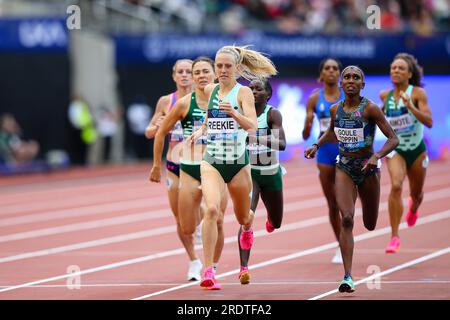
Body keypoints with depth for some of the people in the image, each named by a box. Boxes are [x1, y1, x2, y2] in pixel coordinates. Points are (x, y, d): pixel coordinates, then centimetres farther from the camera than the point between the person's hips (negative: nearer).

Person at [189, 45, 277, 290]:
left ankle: (247, 229, 59)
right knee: (211, 209, -24)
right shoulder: (210, 90, 5)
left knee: (242, 216, 18)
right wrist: (201, 130, 3)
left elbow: (252, 126, -22)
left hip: (237, 162, -1)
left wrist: (233, 113, -39)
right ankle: (208, 271, -24)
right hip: (212, 161, 1)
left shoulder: (243, 92, -8)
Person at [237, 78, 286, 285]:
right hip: (248, 172, -1)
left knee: (276, 224, 20)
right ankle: (244, 268, -28)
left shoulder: (273, 114, -14)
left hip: (271, 173, 1)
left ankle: (270, 219, 60)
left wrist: (258, 139, -44)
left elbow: (282, 144, -29)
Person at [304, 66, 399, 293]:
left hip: (368, 168, -2)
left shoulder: (370, 108, -14)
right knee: (346, 219, -17)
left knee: (370, 225, 12)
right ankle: (348, 277, -19)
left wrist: (377, 156, -30)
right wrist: (316, 146, 6)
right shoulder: (335, 109, -1)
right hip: (344, 168, 2)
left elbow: (393, 139, -14)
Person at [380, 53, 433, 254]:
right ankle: (394, 237, -25)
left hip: (416, 149, 0)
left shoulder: (417, 93, -12)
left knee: (416, 194, 18)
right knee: (396, 186, -26)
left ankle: (413, 207, 59)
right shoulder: (385, 95, -1)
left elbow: (429, 122, -23)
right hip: (395, 149, 0)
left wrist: (411, 107, -31)